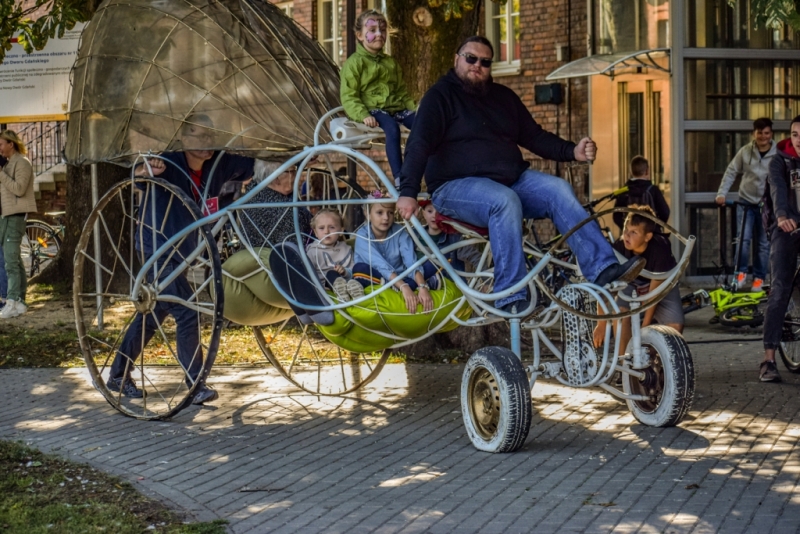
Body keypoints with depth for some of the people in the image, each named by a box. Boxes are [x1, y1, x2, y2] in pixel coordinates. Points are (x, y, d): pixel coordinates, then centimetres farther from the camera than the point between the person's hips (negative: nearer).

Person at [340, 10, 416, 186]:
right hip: (374, 109, -6)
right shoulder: (354, 63, 2)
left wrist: (414, 107, 7)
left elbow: (401, 92, 25)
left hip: (396, 107, 6)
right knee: (392, 129, -37)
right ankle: (399, 178, -40)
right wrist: (363, 115, -20)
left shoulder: (391, 62, 22)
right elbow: (349, 97, -5)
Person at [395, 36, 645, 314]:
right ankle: (512, 298, -39)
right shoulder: (441, 96, 0)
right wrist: (408, 193, -26)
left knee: (558, 190, -18)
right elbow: (419, 145, -11)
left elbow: (535, 137, 19)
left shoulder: (503, 97, 19)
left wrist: (572, 151, 0)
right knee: (505, 201, -36)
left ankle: (603, 270, -25)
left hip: (511, 179, 6)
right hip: (457, 187, -6)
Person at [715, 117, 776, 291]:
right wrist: (721, 193, -9)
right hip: (746, 201, 0)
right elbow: (731, 172, 0)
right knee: (743, 238, -11)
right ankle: (741, 272, 6)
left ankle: (759, 278, 17)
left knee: (763, 243, 5)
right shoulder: (745, 152, -4)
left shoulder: (778, 154, -7)